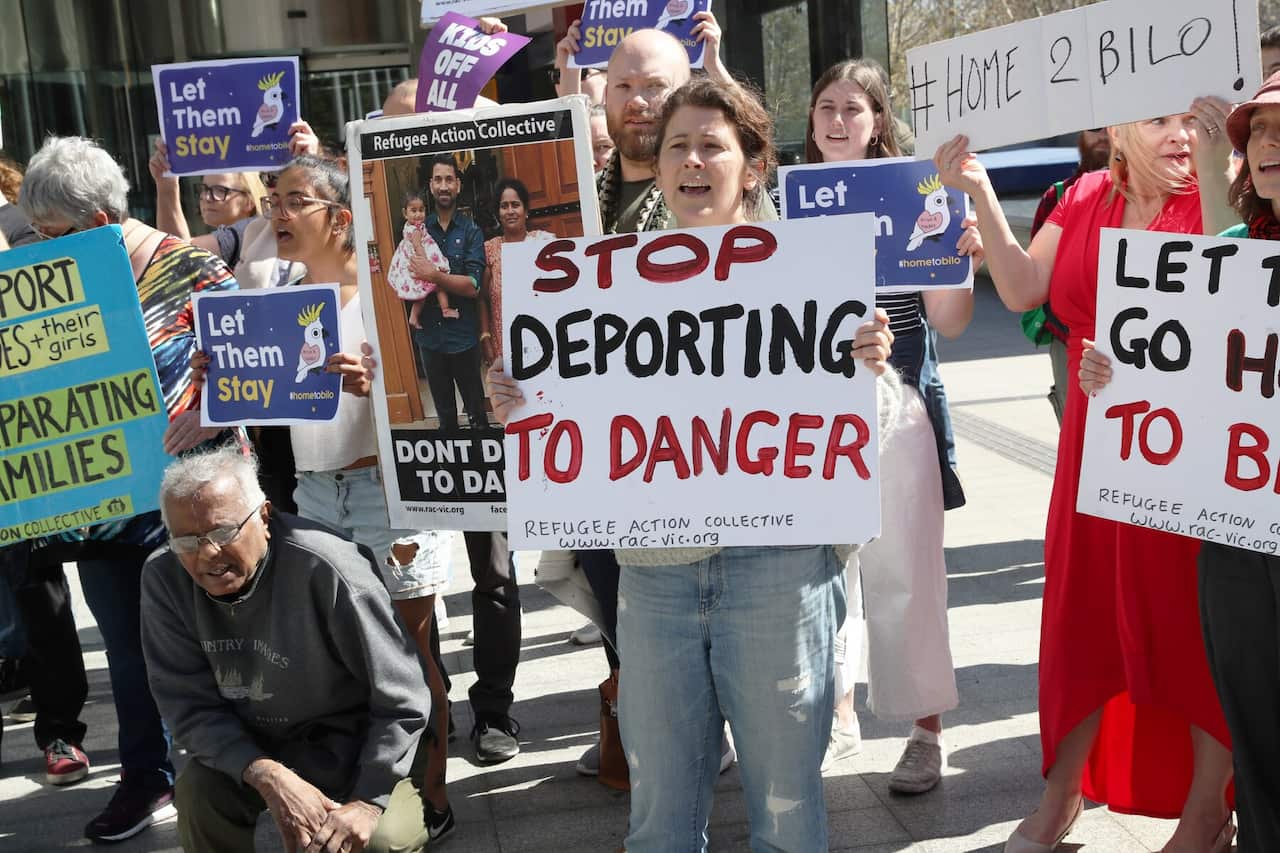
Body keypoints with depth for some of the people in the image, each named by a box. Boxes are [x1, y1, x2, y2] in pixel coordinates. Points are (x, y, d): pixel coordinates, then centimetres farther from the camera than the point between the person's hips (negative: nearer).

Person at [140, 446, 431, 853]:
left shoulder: (326, 569, -29)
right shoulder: (164, 578, -16)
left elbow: (400, 701, -21)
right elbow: (189, 706, -13)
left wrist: (368, 803, -27)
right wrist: (267, 776, -28)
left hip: (350, 740, -3)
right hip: (245, 744, 3)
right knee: (198, 790, -25)